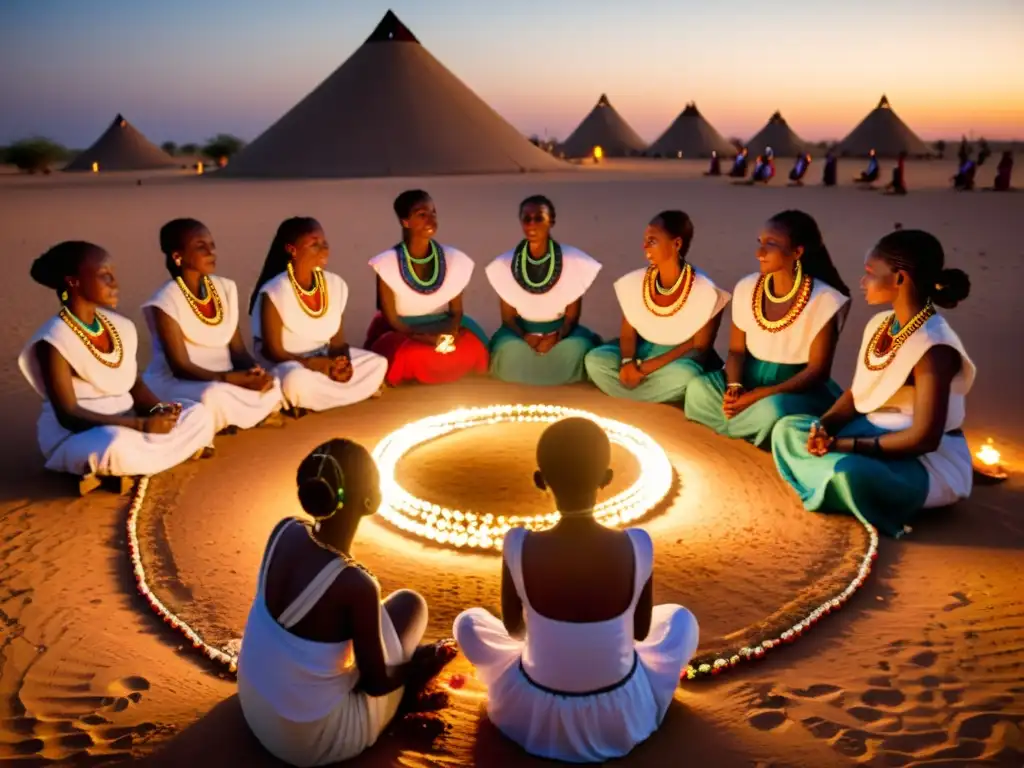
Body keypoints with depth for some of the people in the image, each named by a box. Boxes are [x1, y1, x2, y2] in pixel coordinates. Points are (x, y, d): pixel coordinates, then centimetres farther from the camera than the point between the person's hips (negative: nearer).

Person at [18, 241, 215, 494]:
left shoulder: (121, 326, 4)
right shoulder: (54, 341, -16)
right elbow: (68, 415, -19)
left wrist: (158, 410, -12)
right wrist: (142, 424, -25)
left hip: (125, 424, 7)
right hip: (76, 434, -7)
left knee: (199, 415, -8)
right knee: (119, 446, -40)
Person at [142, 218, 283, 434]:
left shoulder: (226, 289, 5)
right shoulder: (166, 302, -13)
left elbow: (238, 350, 4)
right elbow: (181, 367, -17)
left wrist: (256, 372, -18)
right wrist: (232, 378, -29)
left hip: (223, 381, 6)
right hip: (175, 383, -6)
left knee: (272, 387, -19)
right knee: (215, 396, -37)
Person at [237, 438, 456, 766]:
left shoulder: (284, 532, -14)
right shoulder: (355, 585, -32)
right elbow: (377, 684, -14)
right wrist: (419, 666, 3)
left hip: (256, 713, 6)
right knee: (409, 604, 6)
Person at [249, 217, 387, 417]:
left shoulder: (335, 284, -2)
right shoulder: (274, 293, -19)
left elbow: (337, 337, 2)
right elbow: (273, 351, -17)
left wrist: (341, 361, -21)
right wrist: (320, 365, -26)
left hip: (325, 359, 7)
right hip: (286, 363, -7)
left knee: (378, 364, -10)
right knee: (297, 379, -41)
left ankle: (312, 400, -11)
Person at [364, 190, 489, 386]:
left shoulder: (454, 259, -7)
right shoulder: (388, 263, -15)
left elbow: (456, 311, 2)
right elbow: (391, 319, -11)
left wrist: (448, 336, -21)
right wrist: (432, 340, -24)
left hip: (442, 328, 4)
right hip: (404, 333, -4)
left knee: (473, 349, -22)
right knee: (412, 355, -35)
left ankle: (428, 372, 6)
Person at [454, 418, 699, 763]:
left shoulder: (519, 546, -22)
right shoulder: (637, 546, -21)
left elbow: (512, 628, -4)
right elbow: (642, 631, -4)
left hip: (535, 715, 0)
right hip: (621, 716, 0)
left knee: (468, 621, 23)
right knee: (681, 618, 25)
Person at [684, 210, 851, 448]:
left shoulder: (824, 300, -14)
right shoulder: (746, 288, -1)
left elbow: (817, 370, -14)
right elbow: (736, 349, 6)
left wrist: (758, 396, -23)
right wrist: (734, 386, -17)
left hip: (800, 388, -3)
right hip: (750, 378, 4)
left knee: (772, 409, -37)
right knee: (698, 388, -24)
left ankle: (724, 427, -8)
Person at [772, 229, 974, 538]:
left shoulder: (933, 347, -24)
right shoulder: (878, 324, 1)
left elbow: (924, 437, -26)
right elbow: (857, 392, 7)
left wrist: (847, 445, -24)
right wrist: (825, 425, -13)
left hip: (926, 461, -8)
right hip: (873, 432, 8)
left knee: (846, 471, -37)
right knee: (787, 429, -4)